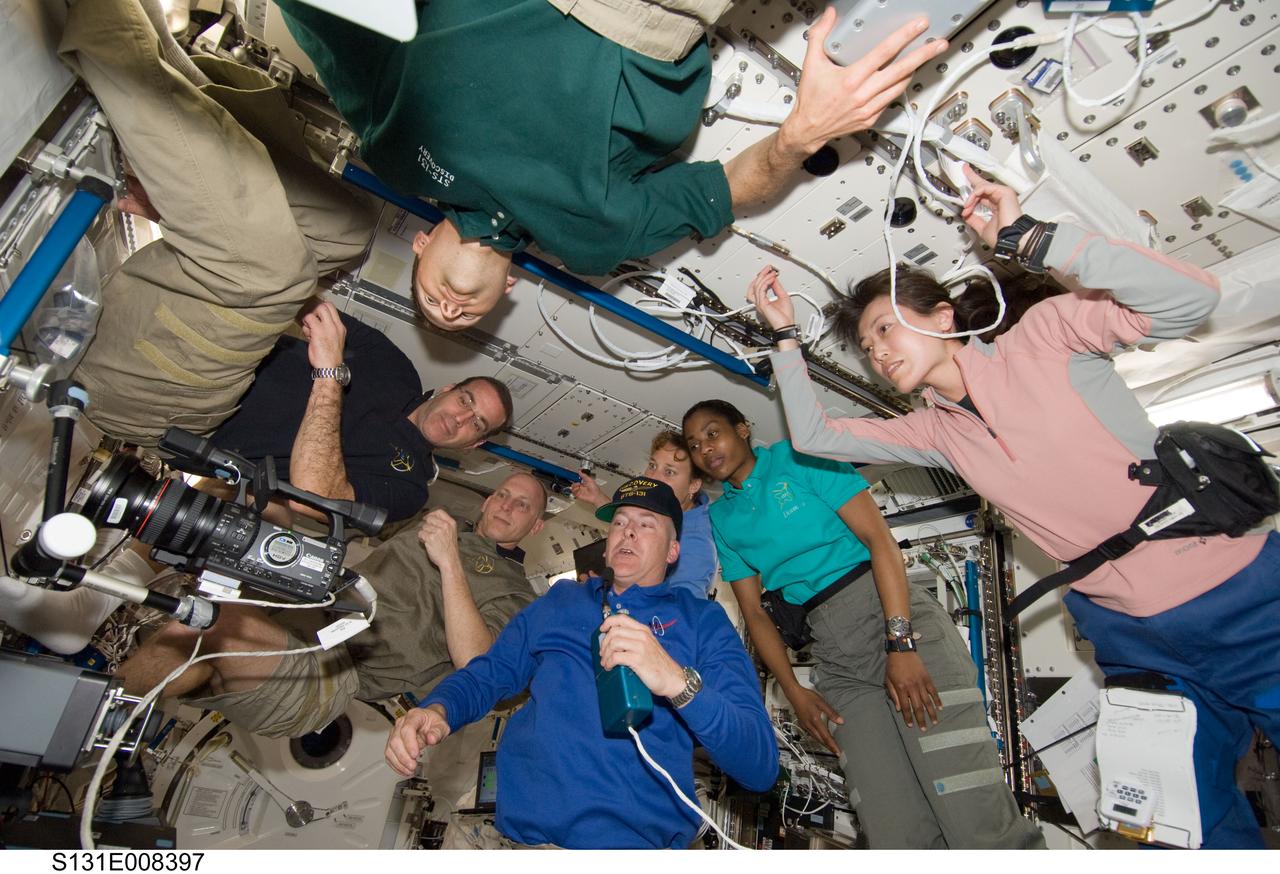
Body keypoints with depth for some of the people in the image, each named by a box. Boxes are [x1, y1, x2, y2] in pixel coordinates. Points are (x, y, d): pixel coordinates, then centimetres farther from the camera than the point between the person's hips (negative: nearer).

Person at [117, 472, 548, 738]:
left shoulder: (512, 589, 6)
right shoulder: (430, 521, 27)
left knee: (217, 623, -30)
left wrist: (451, 563, -19)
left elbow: (475, 665, -14)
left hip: (338, 671, -7)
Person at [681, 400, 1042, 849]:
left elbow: (879, 538, -7)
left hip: (893, 610, -4)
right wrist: (793, 691, 1)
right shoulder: (721, 518, 15)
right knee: (896, 833, -2)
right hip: (834, 654, 4)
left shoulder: (798, 457, 1)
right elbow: (753, 611, 13)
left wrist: (900, 643, -16)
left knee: (974, 817, -12)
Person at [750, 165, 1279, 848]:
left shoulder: (1043, 336, -8)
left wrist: (1029, 238, -24)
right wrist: (783, 335, 4)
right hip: (1134, 639, 5)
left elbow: (1189, 299, -21)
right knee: (1203, 830, 11)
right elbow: (814, 435, 7)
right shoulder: (936, 430, 7)